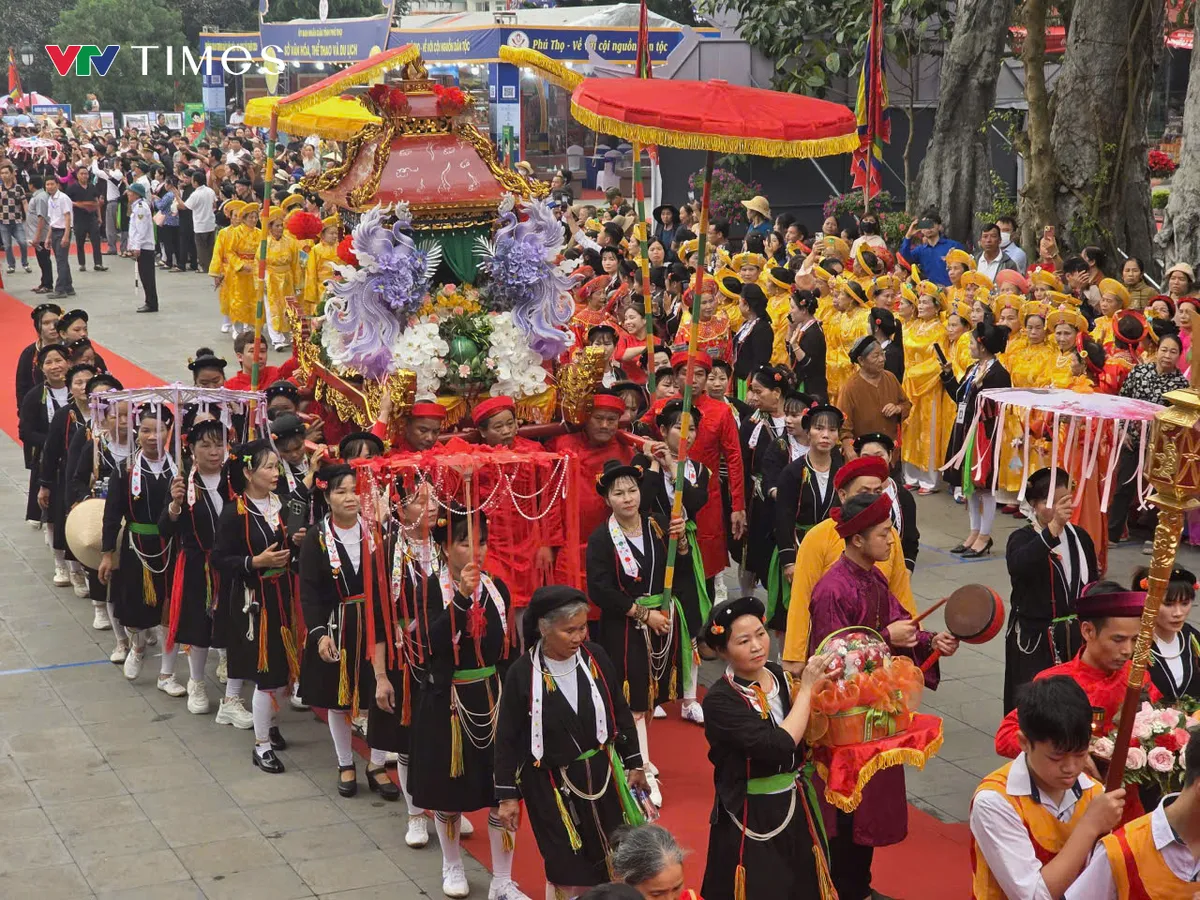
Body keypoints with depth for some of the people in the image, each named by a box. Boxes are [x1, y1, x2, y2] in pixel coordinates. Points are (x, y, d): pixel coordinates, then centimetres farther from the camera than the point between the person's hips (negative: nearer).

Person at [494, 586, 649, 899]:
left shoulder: (595, 657, -9)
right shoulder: (522, 673, -17)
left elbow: (621, 713, 5)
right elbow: (507, 738, -8)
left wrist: (634, 763, 10)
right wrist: (508, 795, -6)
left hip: (601, 774, 3)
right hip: (550, 785, -3)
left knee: (613, 860, 14)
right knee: (568, 872, 3)